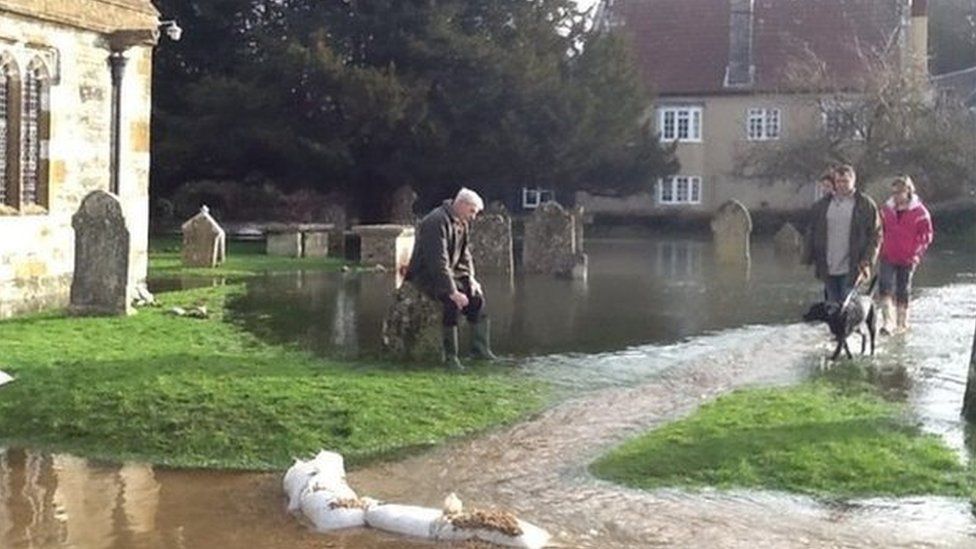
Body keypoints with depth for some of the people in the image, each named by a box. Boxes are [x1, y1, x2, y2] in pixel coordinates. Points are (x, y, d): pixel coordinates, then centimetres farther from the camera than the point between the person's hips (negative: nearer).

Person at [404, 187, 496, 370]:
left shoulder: (461, 223, 8)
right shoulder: (437, 222, -23)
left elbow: (464, 255, 17)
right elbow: (438, 262, -30)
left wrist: (470, 278, 0)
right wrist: (452, 292, -34)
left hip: (447, 272, 9)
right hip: (425, 274, -9)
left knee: (476, 294, -9)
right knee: (454, 299, -31)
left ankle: (479, 348, 0)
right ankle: (450, 356, -25)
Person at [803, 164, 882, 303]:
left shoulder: (865, 205, 0)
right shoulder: (821, 205, 10)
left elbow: (875, 234, 0)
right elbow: (811, 233, 14)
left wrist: (867, 261, -9)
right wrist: (809, 259, 8)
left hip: (851, 269, -3)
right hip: (828, 269, 4)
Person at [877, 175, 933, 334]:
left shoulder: (919, 212, -4)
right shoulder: (886, 209, 4)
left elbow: (926, 236, -1)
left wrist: (915, 253, -8)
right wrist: (881, 249, 6)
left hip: (907, 260, -2)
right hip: (888, 257, 2)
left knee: (903, 292, 9)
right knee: (885, 287, -15)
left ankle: (902, 323, 21)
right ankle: (886, 320, -13)